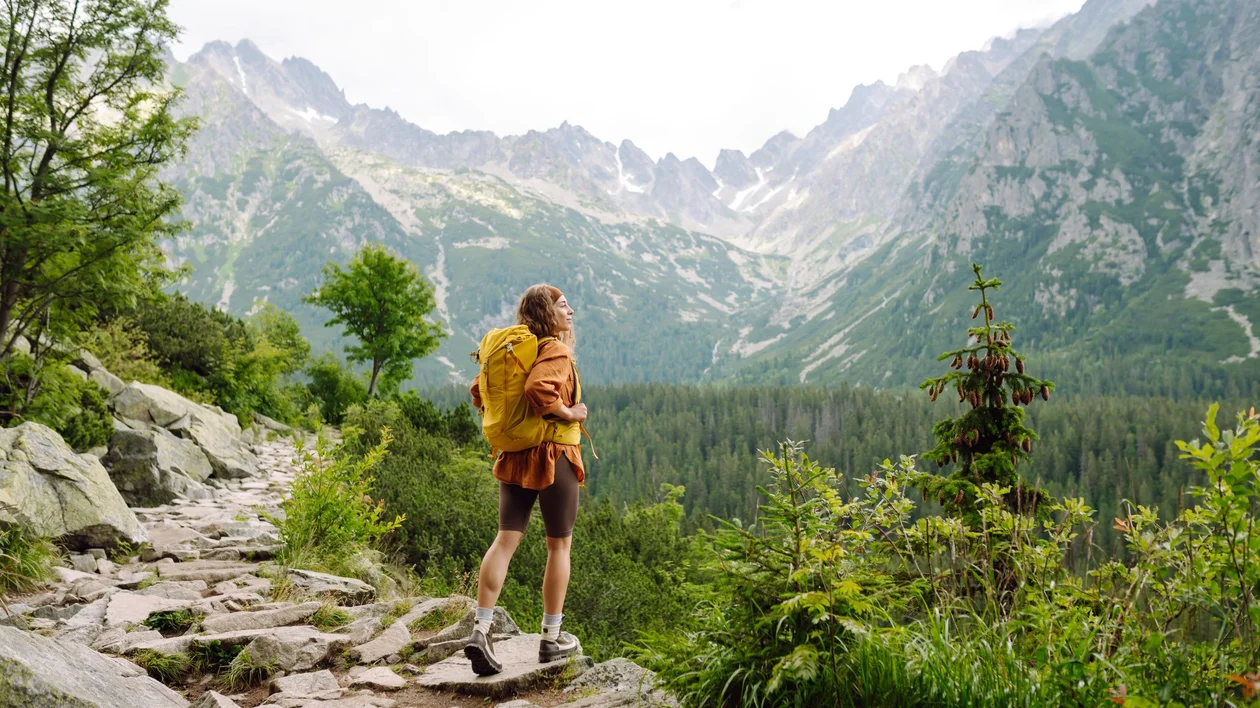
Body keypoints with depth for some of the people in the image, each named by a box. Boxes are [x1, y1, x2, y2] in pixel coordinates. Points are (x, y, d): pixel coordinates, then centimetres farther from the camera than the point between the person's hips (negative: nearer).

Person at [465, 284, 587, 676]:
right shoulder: (555, 351, -12)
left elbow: (479, 390, 17)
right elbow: (538, 389, -31)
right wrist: (569, 413, -18)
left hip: (515, 456, 7)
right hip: (554, 456, -6)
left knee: (505, 540, 4)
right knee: (559, 545, 7)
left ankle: (480, 632, -5)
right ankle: (551, 638, 16)